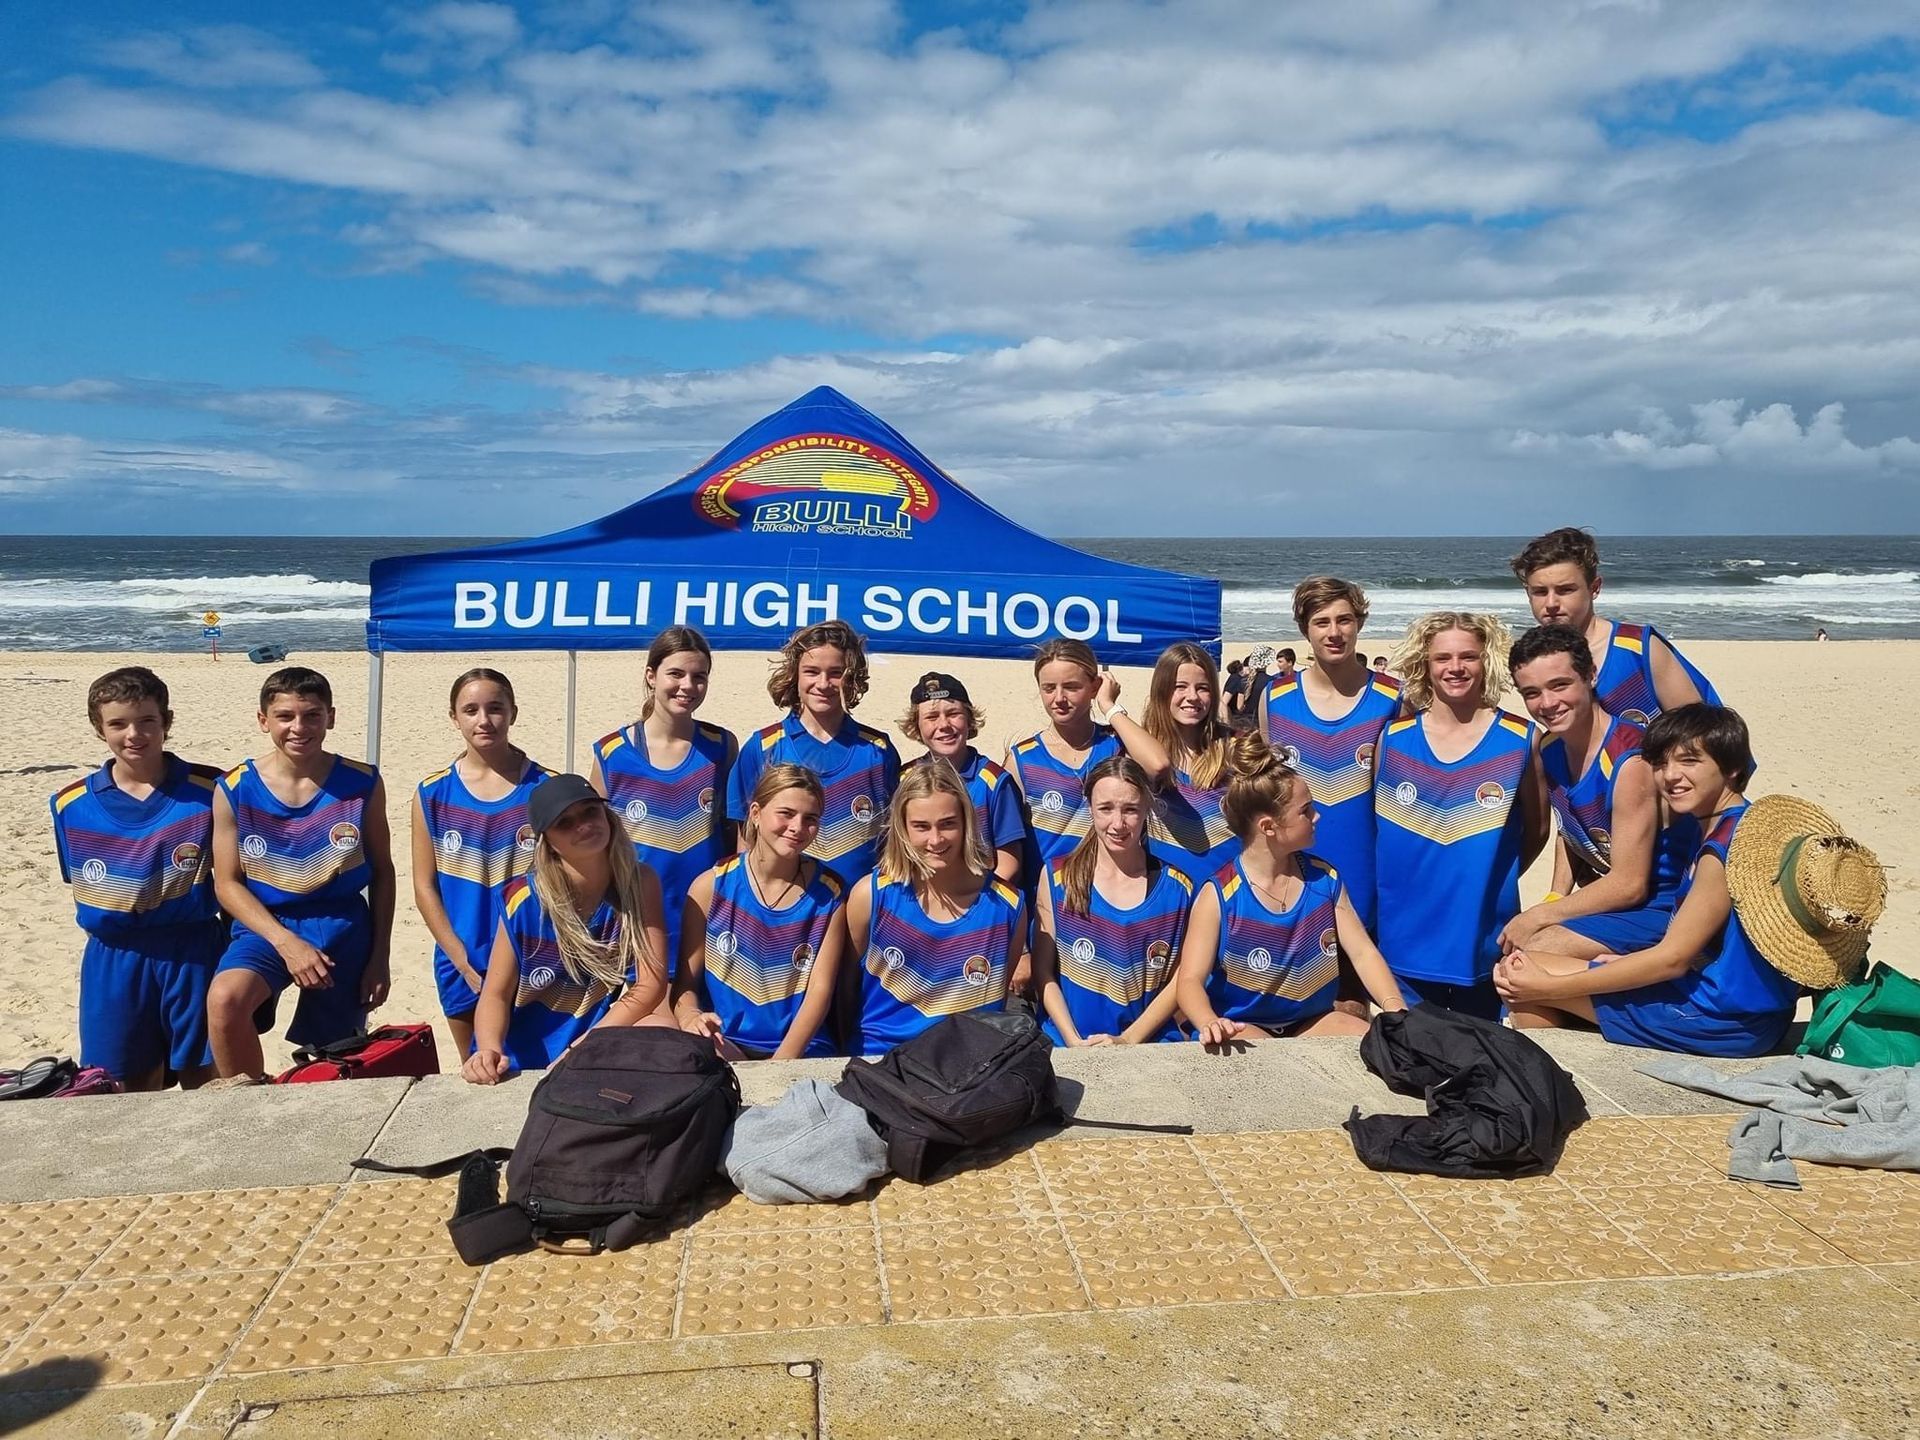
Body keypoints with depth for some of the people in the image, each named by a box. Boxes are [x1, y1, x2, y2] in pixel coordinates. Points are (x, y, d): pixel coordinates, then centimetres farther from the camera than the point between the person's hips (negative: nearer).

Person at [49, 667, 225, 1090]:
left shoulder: (209, 791, -6)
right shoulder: (71, 805, 1)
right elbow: (79, 884, 12)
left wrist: (234, 948, -3)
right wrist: (103, 928, 4)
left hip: (194, 954, -2)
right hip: (112, 960, 2)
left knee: (204, 1080, 6)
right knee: (135, 1084, 13)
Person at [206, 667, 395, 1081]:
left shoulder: (361, 783, -5)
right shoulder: (235, 790, -6)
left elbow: (382, 872, 3)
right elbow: (227, 883, -4)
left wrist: (379, 957, 1)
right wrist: (284, 941, -17)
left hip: (343, 928, 1)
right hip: (266, 924, -1)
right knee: (224, 999, -32)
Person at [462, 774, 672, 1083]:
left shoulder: (640, 883, -11)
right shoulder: (525, 900, -12)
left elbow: (651, 985, -14)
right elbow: (496, 995, -6)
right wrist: (490, 1050, -27)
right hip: (532, 1060, 1)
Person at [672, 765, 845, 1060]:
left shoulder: (829, 894, 1)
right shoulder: (711, 887, 0)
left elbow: (820, 988, -3)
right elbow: (684, 983, 3)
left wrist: (783, 1060, -16)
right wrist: (689, 1015, -20)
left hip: (801, 1053, 1)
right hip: (722, 1045, 0)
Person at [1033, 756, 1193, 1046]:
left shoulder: (1177, 888, 3)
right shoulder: (1057, 877, 2)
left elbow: (1179, 979, 4)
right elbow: (1043, 970, 2)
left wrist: (1128, 1039, -7)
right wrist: (1074, 1041, -8)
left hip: (1150, 1045, 1)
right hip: (1067, 1043, 0)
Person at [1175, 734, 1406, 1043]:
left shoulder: (1324, 878, 0)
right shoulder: (1219, 896, -15)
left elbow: (1363, 953, 1)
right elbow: (1191, 981, -18)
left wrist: (1396, 1009, -18)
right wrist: (1209, 1023, -41)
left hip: (1313, 1021, 6)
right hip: (1243, 1028, -5)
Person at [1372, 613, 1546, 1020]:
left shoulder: (1521, 740, -3)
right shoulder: (1392, 738, -2)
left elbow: (1536, 829, 7)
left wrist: (1492, 878, 2)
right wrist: (1415, 878, 1)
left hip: (1484, 939, 0)